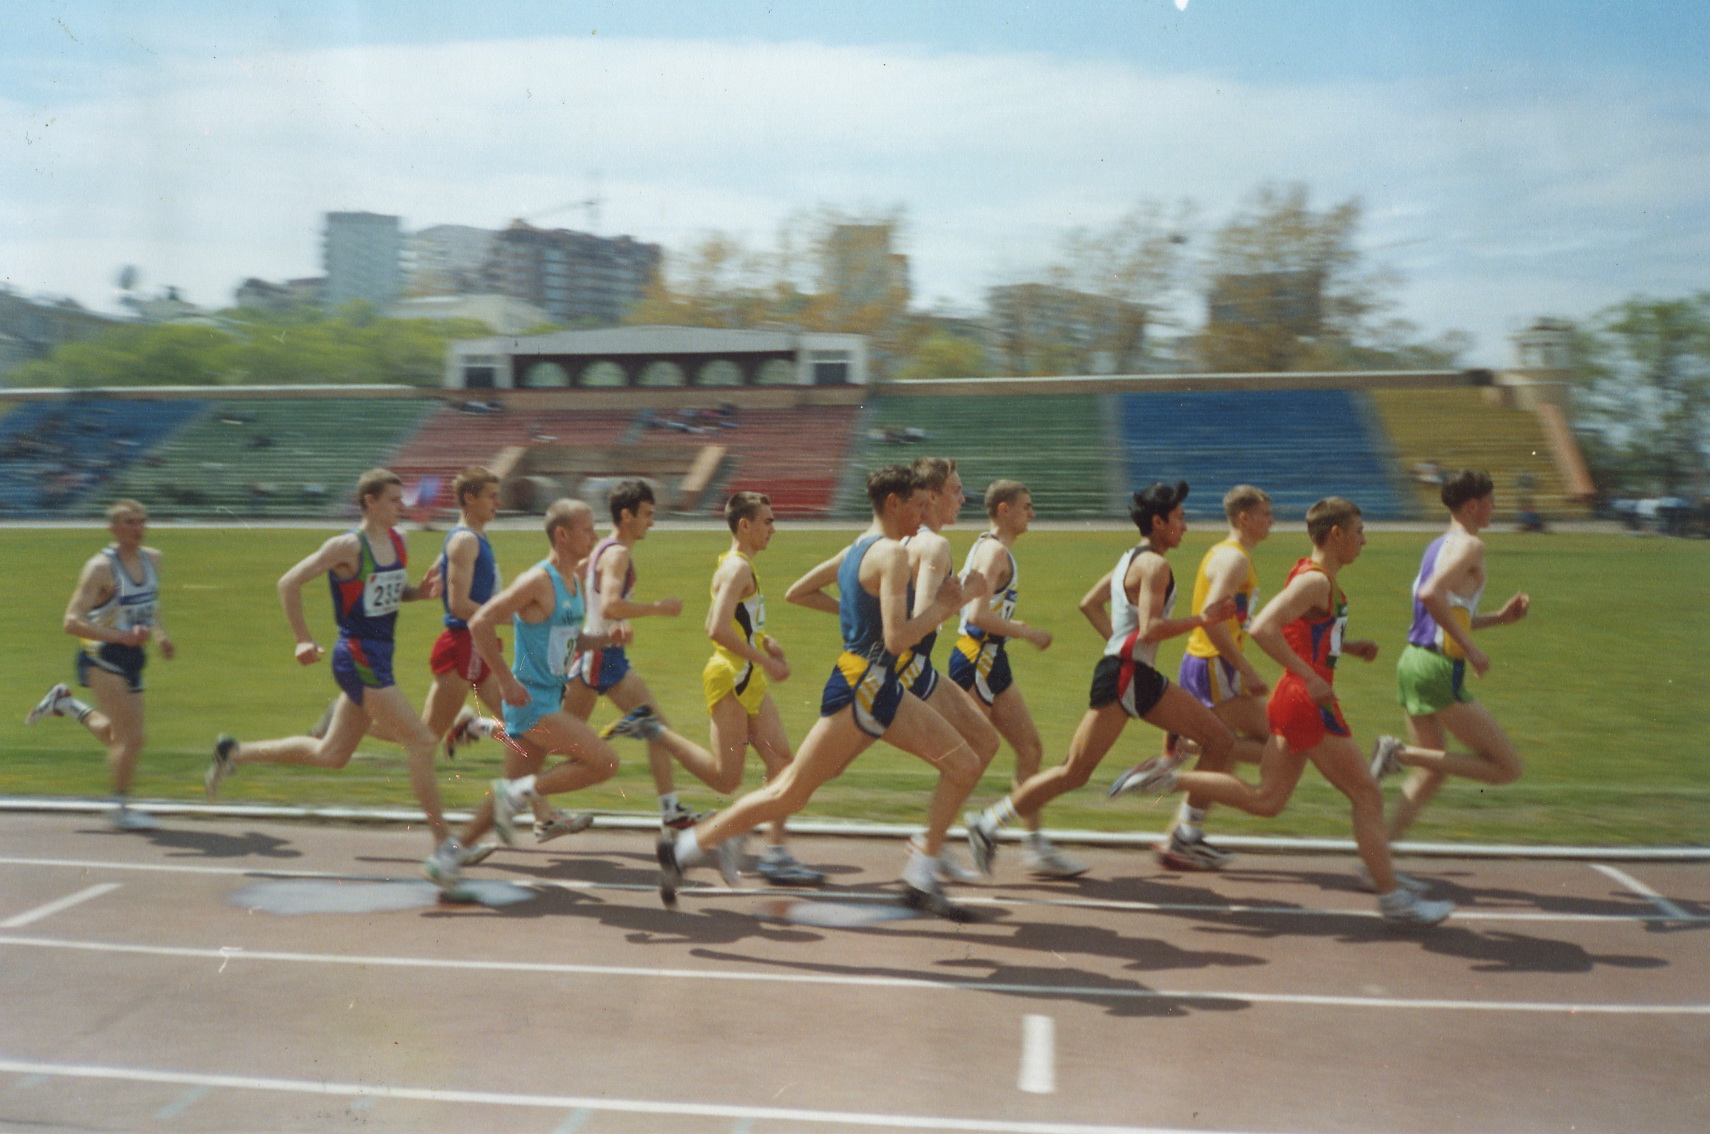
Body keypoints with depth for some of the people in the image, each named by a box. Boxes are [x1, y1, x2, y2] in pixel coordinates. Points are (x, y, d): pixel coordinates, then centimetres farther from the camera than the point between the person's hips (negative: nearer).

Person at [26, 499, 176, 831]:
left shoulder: (153, 559, 5)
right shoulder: (100, 567, -16)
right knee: (131, 737, -11)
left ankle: (64, 703, 37)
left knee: (117, 735, 18)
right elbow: (72, 622, -20)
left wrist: (161, 635, 6)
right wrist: (122, 636, -29)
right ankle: (121, 809, 3)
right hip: (102, 657, -7)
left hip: (133, 657, 7)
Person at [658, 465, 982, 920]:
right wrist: (940, 607, -10)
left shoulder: (859, 549, 14)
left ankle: (920, 878, 9)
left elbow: (802, 591, 24)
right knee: (790, 795, -4)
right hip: (860, 689, -10)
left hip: (880, 688, 10)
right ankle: (686, 847, 9)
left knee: (965, 766, 7)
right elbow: (896, 638, -24)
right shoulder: (893, 553, -15)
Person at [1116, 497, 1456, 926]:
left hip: (1294, 699, 10)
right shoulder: (1314, 581, -16)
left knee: (1266, 800, 13)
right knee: (1367, 795, 1)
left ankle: (1170, 778, 9)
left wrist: (1349, 646, 14)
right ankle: (1392, 896, 10)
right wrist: (1311, 678, -27)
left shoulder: (1318, 578, 14)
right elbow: (1262, 629, -28)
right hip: (1308, 703, -10)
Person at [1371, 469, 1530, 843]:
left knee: (1431, 774, 17)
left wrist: (1498, 618, 21)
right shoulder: (1470, 545, -9)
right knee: (1508, 767, -1)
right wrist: (1470, 648, -22)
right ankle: (1403, 753, -10)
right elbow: (1430, 594, -27)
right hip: (1439, 671, -9)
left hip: (1413, 660, 9)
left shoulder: (1439, 545, 18)